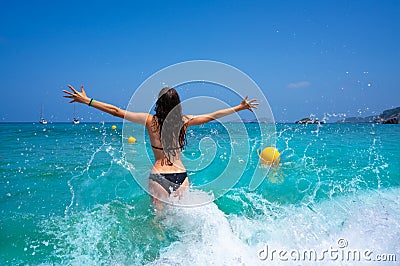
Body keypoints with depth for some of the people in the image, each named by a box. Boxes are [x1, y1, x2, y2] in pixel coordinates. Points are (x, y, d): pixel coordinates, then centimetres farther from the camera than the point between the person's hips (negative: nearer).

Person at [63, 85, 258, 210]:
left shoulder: (151, 121, -5)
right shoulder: (184, 121, 0)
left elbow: (117, 111, -3)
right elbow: (213, 116, 10)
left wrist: (86, 100, 5)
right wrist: (240, 107, 21)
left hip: (159, 176, -2)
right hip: (181, 176, 2)